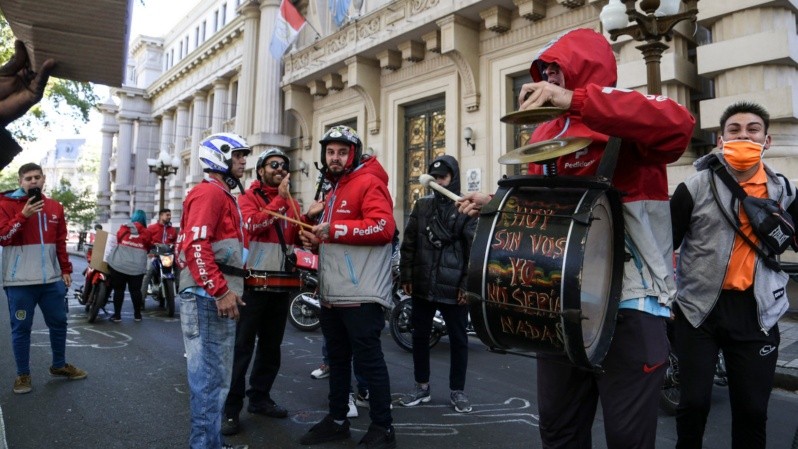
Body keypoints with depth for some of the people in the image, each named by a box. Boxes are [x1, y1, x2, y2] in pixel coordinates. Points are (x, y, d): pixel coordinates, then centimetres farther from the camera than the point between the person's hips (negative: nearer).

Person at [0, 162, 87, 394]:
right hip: (20, 281, -4)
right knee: (21, 328, 4)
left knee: (59, 323, 14)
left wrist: (66, 270, 11)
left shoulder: (55, 207, 10)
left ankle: (59, 365, 30)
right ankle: (23, 374, 18)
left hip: (51, 278, 5)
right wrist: (23, 215, -24)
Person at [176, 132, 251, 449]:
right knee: (210, 376, -6)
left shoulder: (223, 196, 22)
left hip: (218, 297, 10)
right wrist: (220, 291, -23)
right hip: (208, 298, -10)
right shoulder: (209, 192, -10)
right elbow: (195, 245, -22)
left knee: (216, 375, 15)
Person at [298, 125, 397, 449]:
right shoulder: (333, 192, 21)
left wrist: (334, 229, -21)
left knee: (368, 361, -2)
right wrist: (315, 240, 10)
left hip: (360, 294, -9)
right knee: (337, 359, 17)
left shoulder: (368, 183, -7)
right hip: (332, 294, 9)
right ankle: (337, 419, 30)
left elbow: (384, 227, -22)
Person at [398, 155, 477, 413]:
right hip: (423, 286, 4)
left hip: (453, 288, -4)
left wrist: (467, 285, -13)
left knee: (458, 339, 8)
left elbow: (475, 249, -9)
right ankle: (422, 387, 27)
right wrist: (406, 276, 4)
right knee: (420, 336, 12)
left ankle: (457, 391, 23)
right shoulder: (422, 205, 8)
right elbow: (408, 244, 9)